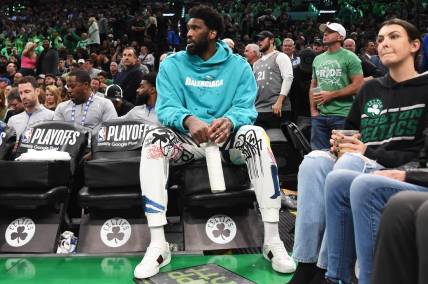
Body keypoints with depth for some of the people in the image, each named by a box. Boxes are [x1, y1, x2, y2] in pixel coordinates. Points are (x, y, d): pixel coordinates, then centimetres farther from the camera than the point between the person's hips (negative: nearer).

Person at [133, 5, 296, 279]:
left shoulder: (238, 65, 2)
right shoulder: (172, 64, 3)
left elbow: (246, 108, -8)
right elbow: (166, 107, -9)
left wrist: (229, 121, -33)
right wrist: (188, 120, -33)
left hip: (226, 137, 0)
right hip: (186, 138, 1)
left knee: (256, 134, -31)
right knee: (155, 138, -30)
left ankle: (273, 239, -29)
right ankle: (158, 245, -32)